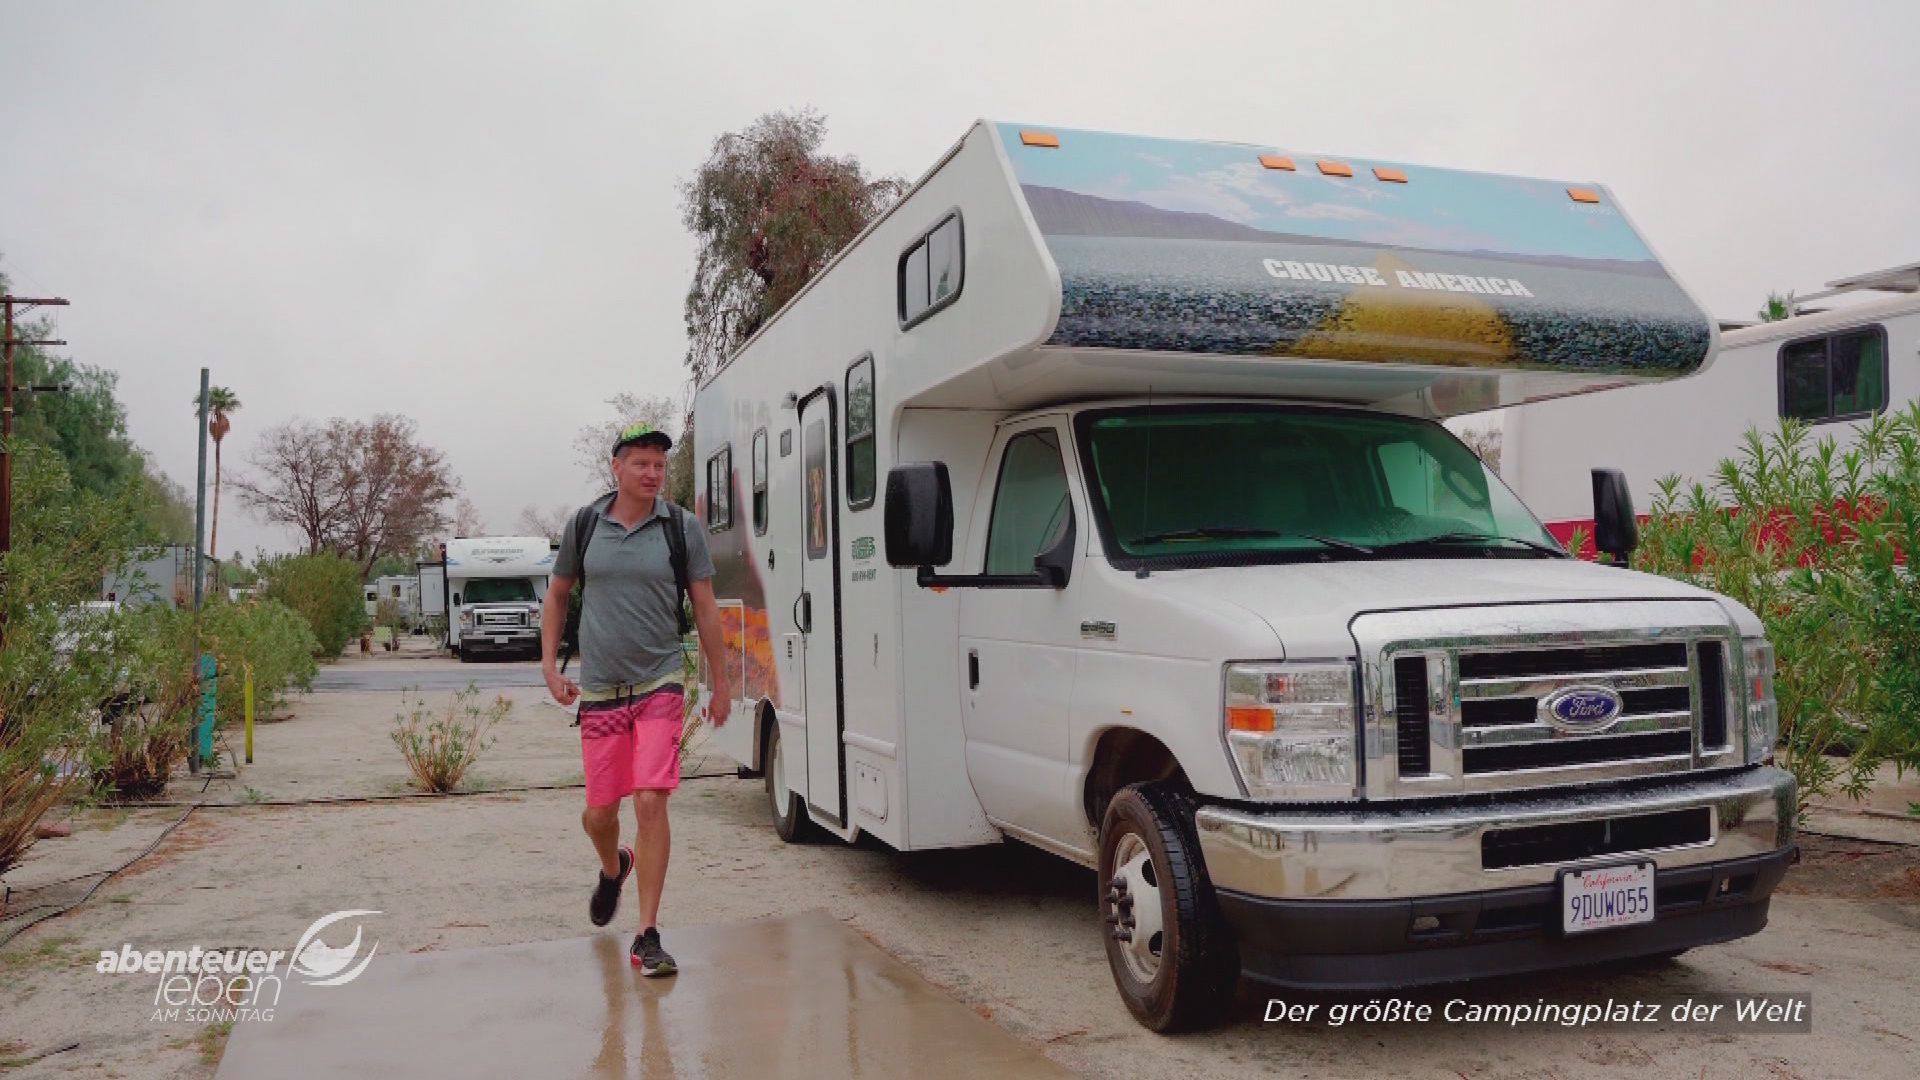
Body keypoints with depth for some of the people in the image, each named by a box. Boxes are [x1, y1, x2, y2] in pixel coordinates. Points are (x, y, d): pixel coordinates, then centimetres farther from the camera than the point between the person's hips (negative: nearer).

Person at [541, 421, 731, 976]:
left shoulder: (682, 527, -2)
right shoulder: (584, 525, 3)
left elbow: (705, 608, 3)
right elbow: (557, 596, 14)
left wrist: (720, 686, 3)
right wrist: (550, 666, 5)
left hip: (659, 686, -2)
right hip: (599, 691, 2)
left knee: (650, 802, -12)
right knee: (598, 812, 9)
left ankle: (647, 936, -2)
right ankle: (613, 868, 46)